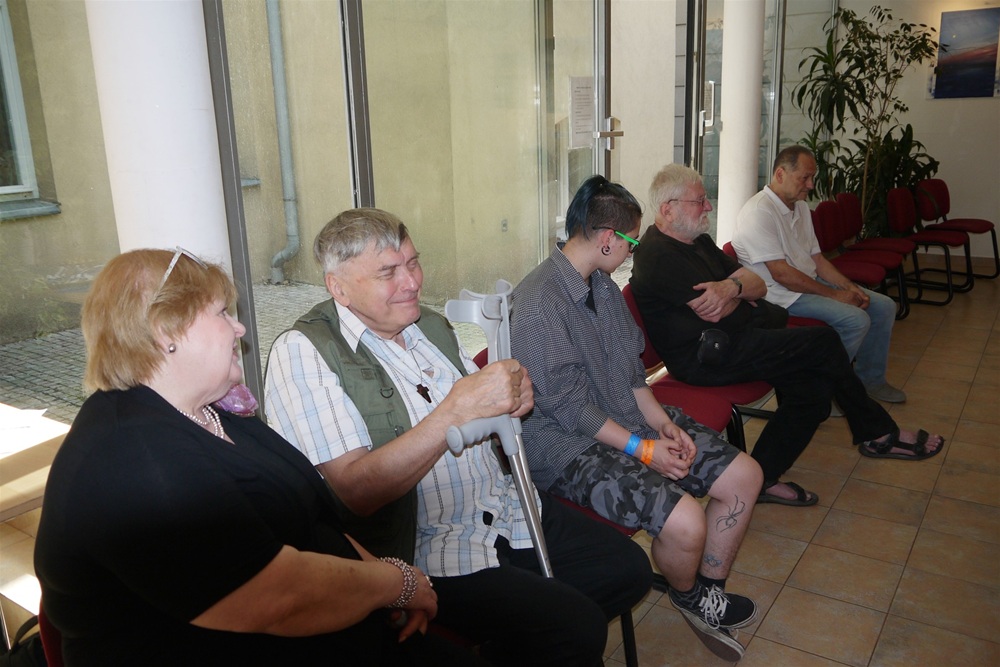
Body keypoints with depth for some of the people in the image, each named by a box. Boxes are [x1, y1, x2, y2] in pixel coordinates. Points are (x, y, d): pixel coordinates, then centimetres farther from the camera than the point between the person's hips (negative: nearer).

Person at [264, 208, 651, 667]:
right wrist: (458, 408, -29)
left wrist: (511, 400, -6)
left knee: (628, 569, 7)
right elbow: (357, 490, -23)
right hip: (419, 548, -8)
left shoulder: (429, 325, 10)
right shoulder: (302, 353, -14)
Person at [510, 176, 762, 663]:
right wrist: (642, 449, -18)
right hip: (568, 445, -9)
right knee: (685, 521, -26)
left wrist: (661, 421, -3)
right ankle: (687, 594, 12)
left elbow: (630, 367, 13)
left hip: (628, 419, 10)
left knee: (743, 475, 2)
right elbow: (567, 406, -21)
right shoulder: (538, 303, -22)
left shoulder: (603, 285, 8)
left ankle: (708, 592, 22)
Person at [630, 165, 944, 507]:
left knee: (814, 389, -8)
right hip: (706, 357, -10)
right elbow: (713, 312, -21)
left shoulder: (698, 241, 17)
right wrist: (738, 289, 2)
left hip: (733, 340, 10)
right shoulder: (657, 255, -14)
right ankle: (878, 433, 11)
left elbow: (758, 285, 11)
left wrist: (731, 286, -13)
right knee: (825, 342, -10)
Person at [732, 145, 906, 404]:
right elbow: (781, 274, -23)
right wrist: (833, 294, -17)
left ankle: (869, 380, 21)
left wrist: (849, 287, -1)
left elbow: (816, 258, 15)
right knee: (856, 319, -24)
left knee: (884, 306, 6)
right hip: (780, 294, -10)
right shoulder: (759, 211, -18)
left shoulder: (800, 207, 14)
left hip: (810, 283, 10)